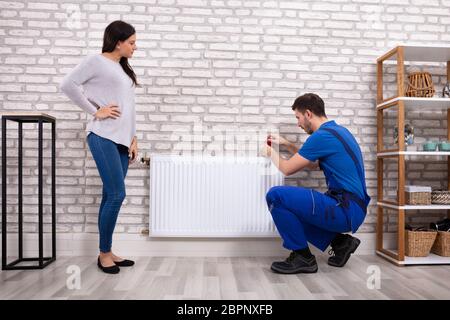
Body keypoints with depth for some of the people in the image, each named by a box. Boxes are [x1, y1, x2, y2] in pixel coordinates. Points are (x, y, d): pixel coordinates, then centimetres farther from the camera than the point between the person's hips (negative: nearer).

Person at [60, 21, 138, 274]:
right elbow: (68, 85, -8)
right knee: (116, 195, -10)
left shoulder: (124, 68, 20)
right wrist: (95, 111, -8)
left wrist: (133, 137, 11)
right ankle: (104, 253, 6)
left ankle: (108, 252, 18)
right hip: (103, 137, -7)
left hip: (122, 139, 7)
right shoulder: (97, 61, -1)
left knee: (111, 196, 8)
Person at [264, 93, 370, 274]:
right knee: (291, 211, 22)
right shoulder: (337, 130, 15)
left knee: (276, 196, -16)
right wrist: (286, 144, 27)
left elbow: (287, 169, -9)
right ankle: (339, 241, 14)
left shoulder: (322, 136, -16)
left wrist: (271, 153, 12)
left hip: (345, 210, -10)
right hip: (352, 208, 10)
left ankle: (302, 257, -2)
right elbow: (312, 164, 27)